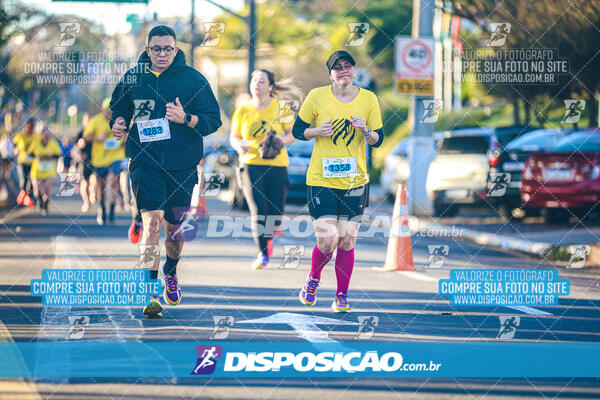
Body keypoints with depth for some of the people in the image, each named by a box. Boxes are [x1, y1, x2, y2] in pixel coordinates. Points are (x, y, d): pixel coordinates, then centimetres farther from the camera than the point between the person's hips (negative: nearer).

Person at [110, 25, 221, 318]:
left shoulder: (193, 79, -1)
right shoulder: (132, 78, 5)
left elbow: (213, 120, -3)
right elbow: (117, 110, 18)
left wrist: (186, 118, -20)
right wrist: (118, 124, -4)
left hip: (182, 165, 1)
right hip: (144, 160, -1)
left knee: (174, 227, 12)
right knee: (152, 219, -17)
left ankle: (170, 272, 43)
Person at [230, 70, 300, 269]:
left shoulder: (281, 107, 1)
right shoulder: (243, 111, 3)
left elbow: (293, 134, 8)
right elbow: (234, 136, 13)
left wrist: (282, 141, -13)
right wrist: (238, 145, -9)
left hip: (277, 164, 0)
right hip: (251, 163, 0)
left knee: (275, 214, 1)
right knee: (258, 210, -15)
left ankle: (268, 238, 35)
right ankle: (262, 253, -2)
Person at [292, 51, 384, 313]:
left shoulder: (368, 99, 3)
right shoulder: (317, 97, -2)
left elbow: (378, 140, 8)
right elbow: (297, 131, 7)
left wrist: (365, 130, -13)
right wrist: (318, 131, -13)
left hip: (355, 181, 2)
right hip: (321, 180, -2)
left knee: (346, 242, 0)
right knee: (327, 243, -9)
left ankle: (342, 297, 14)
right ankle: (313, 278, 21)